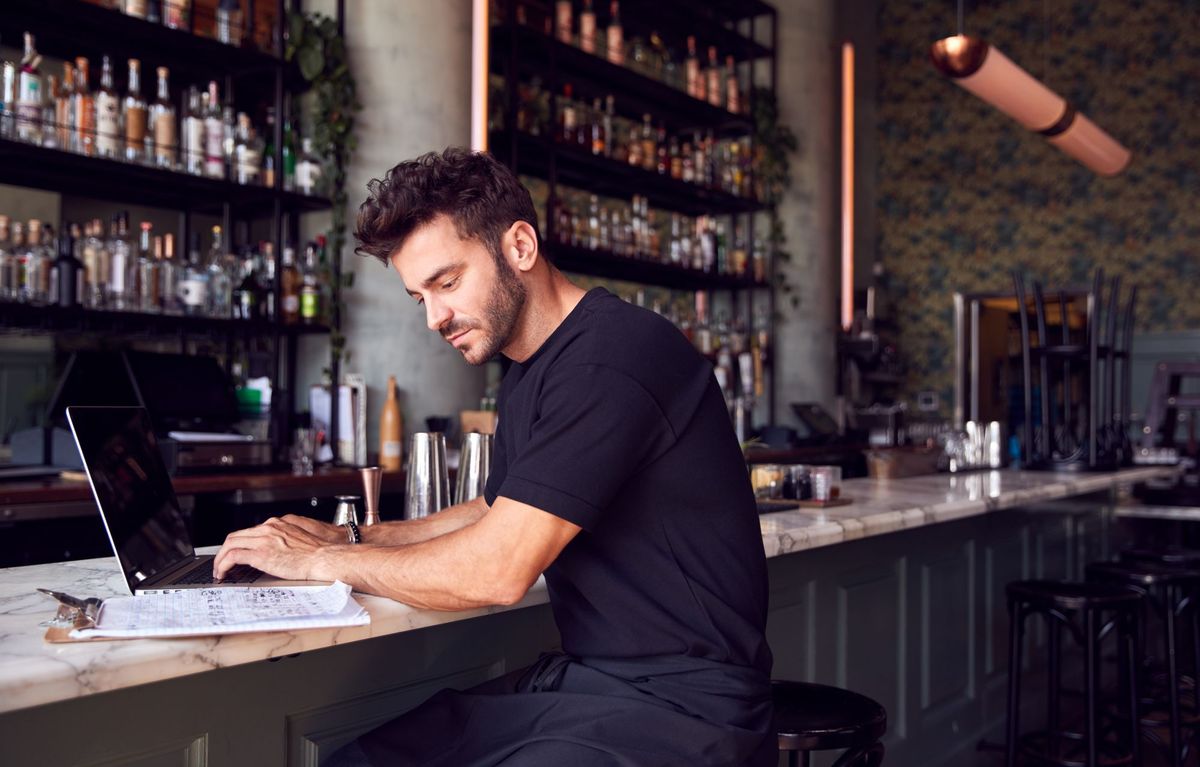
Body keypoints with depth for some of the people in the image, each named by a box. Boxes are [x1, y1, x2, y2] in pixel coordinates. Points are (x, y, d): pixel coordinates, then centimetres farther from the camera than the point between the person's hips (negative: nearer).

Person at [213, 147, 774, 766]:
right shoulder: (527, 376, 13)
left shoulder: (612, 357, -21)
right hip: (580, 677, 9)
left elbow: (496, 570, -23)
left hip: (679, 704, -9)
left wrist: (319, 560, -9)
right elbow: (497, 513, 26)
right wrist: (356, 539, 13)